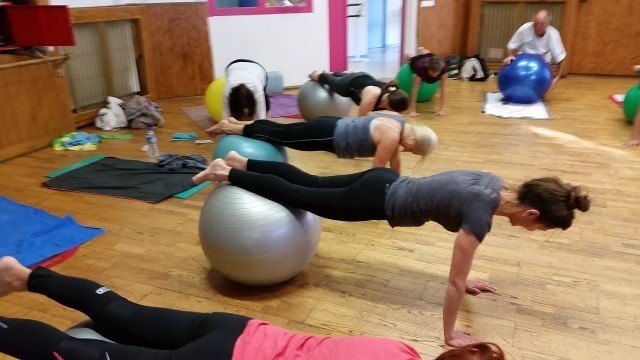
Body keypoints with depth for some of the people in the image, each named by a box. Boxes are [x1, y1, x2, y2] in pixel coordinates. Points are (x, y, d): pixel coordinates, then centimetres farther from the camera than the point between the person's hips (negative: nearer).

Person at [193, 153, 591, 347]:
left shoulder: (497, 185, -1)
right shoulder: (482, 212, -26)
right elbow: (455, 281, -20)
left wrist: (467, 280, 24)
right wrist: (450, 334, -9)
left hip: (385, 181, 7)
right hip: (379, 200, -7)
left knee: (309, 183, 19)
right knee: (299, 197, 8)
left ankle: (241, 161, 33)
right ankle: (228, 174, 20)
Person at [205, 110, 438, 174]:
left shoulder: (398, 123, 1)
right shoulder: (391, 136, -25)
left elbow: (395, 160, 12)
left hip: (334, 126, 8)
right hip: (329, 136, -8)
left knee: (282, 130, 20)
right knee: (277, 136, 6)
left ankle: (239, 123, 34)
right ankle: (229, 128, 20)